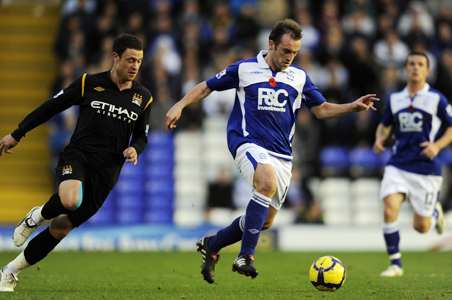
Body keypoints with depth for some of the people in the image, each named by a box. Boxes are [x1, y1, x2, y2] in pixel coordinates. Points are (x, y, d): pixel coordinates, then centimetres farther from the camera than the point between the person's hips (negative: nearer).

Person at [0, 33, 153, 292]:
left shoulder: (143, 97, 8)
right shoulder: (88, 84, 0)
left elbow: (142, 135, 20)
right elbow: (51, 107, 8)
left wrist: (135, 149, -4)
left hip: (106, 172, 3)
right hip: (77, 156, -3)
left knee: (60, 229, 2)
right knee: (70, 200, -36)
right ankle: (37, 216, 0)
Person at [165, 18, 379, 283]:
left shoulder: (300, 77, 11)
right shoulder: (244, 69, 1)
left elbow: (322, 109, 15)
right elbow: (207, 87, 9)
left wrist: (354, 106, -1)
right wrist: (180, 106, -4)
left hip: (282, 154, 5)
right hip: (248, 142, -5)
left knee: (265, 221, 4)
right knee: (268, 182, -35)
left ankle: (212, 245, 29)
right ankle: (246, 256, -32)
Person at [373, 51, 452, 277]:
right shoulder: (394, 99, 9)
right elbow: (385, 125, 22)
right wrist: (380, 139, 0)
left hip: (426, 168, -2)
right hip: (398, 165, 2)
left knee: (421, 226, 1)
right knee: (389, 210, -20)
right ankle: (395, 264, -8)